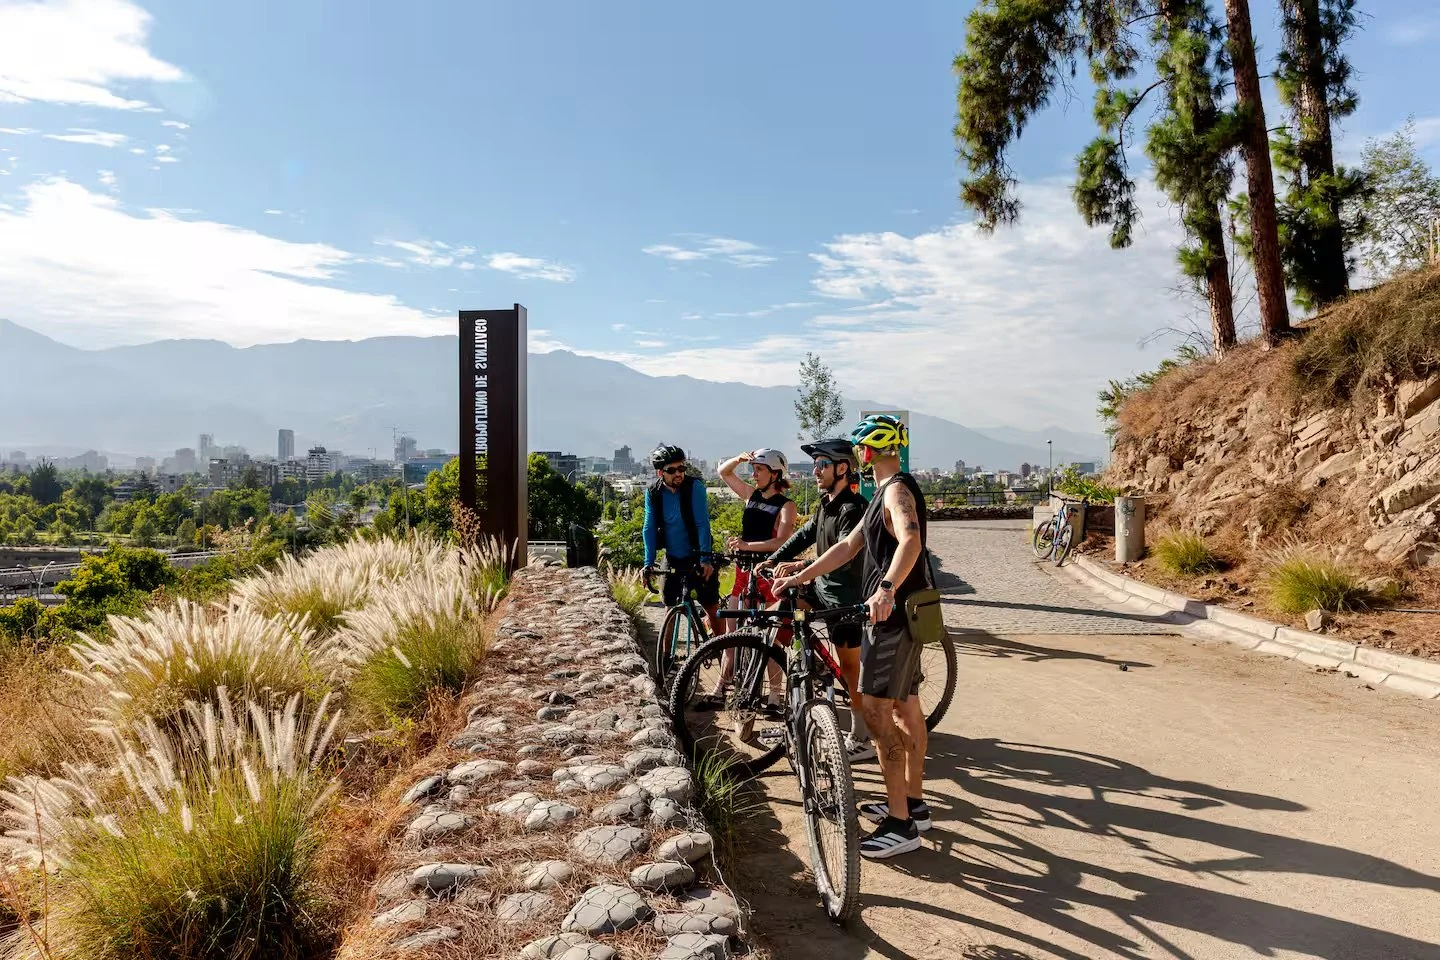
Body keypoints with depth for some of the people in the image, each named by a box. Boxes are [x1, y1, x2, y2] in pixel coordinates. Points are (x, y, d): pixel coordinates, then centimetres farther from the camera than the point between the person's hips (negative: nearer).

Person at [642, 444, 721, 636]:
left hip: (697, 557, -3)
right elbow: (650, 528, -5)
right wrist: (649, 562, -13)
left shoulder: (695, 487, -16)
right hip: (673, 559, 3)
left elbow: (703, 524, -19)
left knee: (712, 609, -2)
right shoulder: (653, 493, -6)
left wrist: (705, 559, -26)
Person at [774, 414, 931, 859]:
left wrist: (887, 587, -52)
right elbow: (848, 546, 17)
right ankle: (914, 803, 27)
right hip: (899, 611, 11)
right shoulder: (885, 492, 17)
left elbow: (911, 540, -36)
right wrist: (799, 578, 12)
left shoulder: (898, 489, -16)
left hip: (895, 613, -11)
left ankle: (900, 824, -6)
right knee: (905, 706, 16)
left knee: (876, 709, -11)